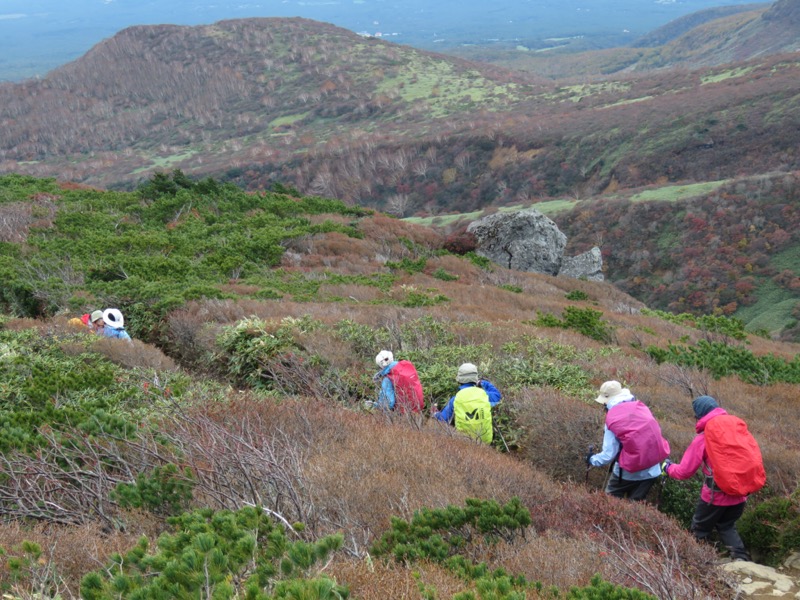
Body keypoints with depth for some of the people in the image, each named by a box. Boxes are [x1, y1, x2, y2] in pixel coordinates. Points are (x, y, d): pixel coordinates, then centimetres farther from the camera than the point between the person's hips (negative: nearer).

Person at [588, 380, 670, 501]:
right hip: (652, 471, 4)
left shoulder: (612, 419, -11)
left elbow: (608, 454, -10)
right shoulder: (642, 408, 0)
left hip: (629, 473, -4)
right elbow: (656, 432, 9)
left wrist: (592, 460, 9)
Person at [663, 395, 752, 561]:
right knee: (727, 526, 23)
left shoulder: (703, 438, -11)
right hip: (741, 492, 5)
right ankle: (741, 558, 5)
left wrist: (668, 468, 12)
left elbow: (685, 471, -6)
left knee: (700, 530, 15)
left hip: (716, 495, -5)